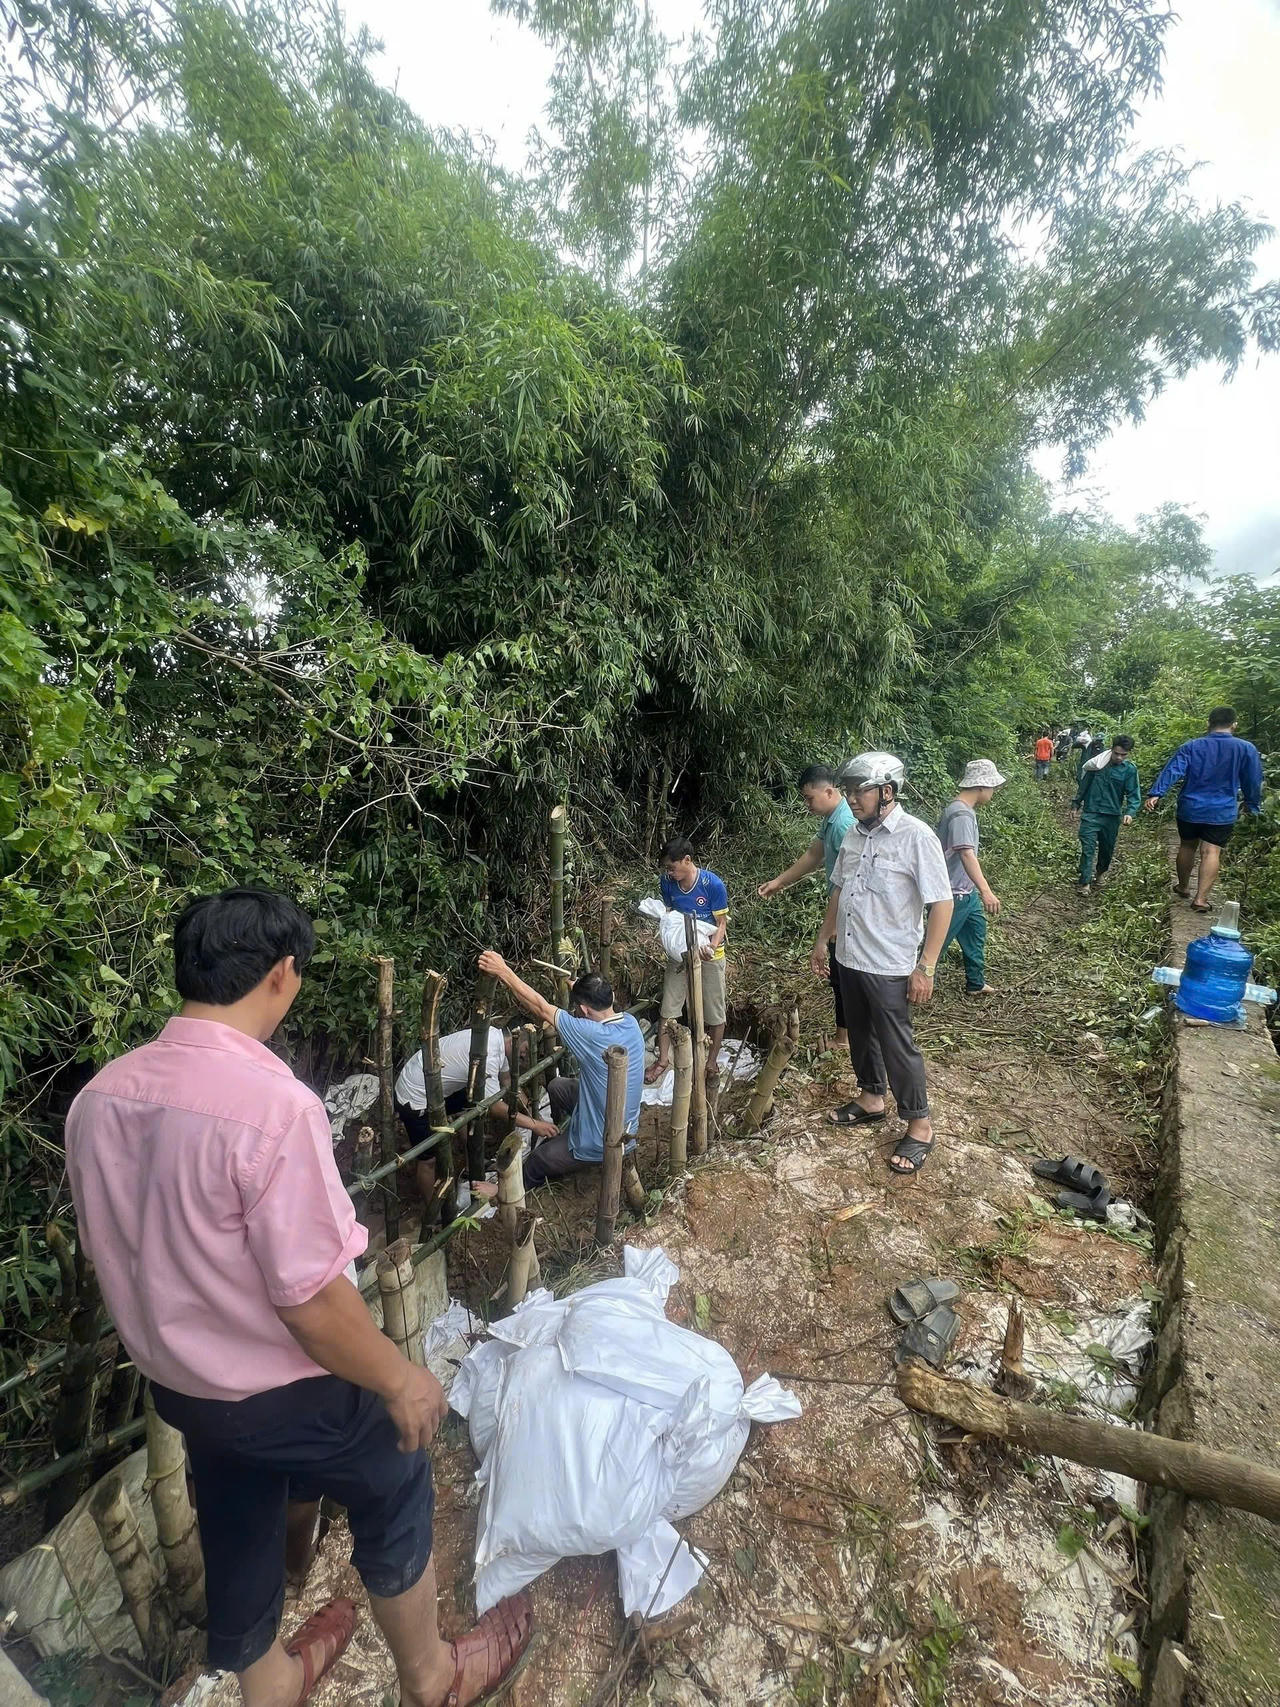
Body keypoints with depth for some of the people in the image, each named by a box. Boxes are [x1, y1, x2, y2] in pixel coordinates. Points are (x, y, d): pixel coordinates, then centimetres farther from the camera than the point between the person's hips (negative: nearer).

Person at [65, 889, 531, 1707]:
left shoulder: (100, 1096, -11)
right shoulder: (273, 1104, -36)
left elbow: (112, 1252, 3)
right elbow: (309, 1297, -29)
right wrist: (401, 1378, -12)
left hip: (179, 1380, 6)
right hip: (287, 1389, -6)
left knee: (238, 1532, 30)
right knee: (393, 1505, 23)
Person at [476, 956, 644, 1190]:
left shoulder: (594, 1036, -33)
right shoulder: (630, 1023, -13)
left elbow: (541, 1007, -26)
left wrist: (503, 971, -20)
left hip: (600, 1145, -7)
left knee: (534, 1164, 19)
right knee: (556, 1086, 21)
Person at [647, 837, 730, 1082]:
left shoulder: (713, 884, -22)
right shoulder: (667, 883, -10)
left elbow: (722, 924, -14)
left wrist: (712, 946, -32)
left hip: (709, 954, -3)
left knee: (715, 1013, 9)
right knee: (667, 1009, 7)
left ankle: (712, 1062, 29)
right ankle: (662, 1059, 25)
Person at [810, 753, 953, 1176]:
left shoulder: (916, 837, -17)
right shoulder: (854, 834, 5)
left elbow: (942, 904, -17)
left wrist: (925, 968, -18)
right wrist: (822, 942, 16)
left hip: (888, 966, -7)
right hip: (849, 958, 7)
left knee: (897, 1046, 5)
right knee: (861, 1034, 21)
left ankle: (919, 1125, 24)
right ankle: (871, 1099, 42)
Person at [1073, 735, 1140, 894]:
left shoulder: (1130, 769, -4)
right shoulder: (1098, 762, -2)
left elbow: (1133, 795, -8)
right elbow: (1084, 783, 8)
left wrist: (1129, 812, -25)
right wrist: (1076, 803, 12)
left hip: (1112, 816, 1)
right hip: (1090, 813, -1)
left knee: (1107, 848, 14)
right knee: (1087, 847, -8)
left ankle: (1101, 872, 40)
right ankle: (1084, 882, -3)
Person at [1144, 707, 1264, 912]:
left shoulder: (1191, 747, -3)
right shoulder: (1247, 749, -2)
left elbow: (1172, 770, -15)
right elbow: (1253, 782, 6)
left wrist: (1156, 793, -21)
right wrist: (1252, 806, 20)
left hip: (1190, 810, 1)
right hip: (1222, 813, -1)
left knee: (1187, 847, 17)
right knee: (1211, 852, -2)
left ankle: (1183, 887, 33)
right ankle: (1201, 898, -7)